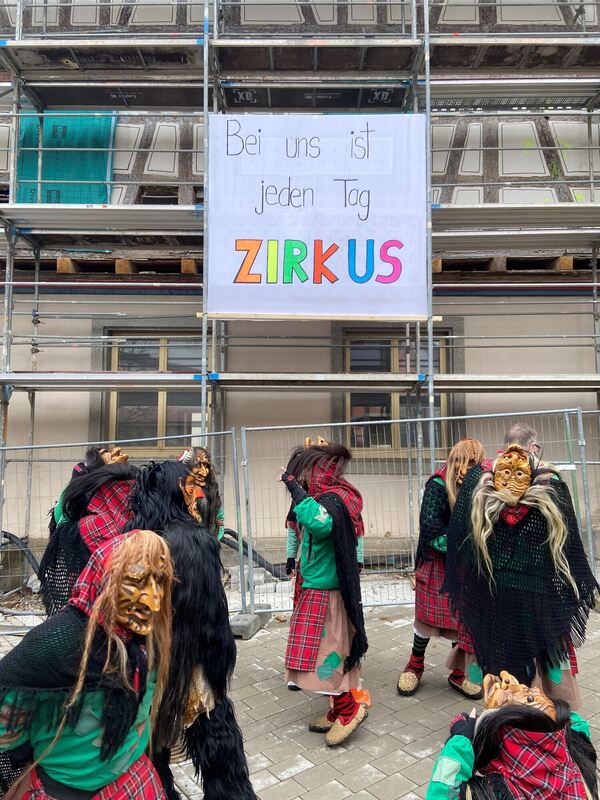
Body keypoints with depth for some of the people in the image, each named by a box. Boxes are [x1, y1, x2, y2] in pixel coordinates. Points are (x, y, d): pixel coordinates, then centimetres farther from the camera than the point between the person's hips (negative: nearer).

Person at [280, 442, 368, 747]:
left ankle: (348, 709, 13)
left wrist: (294, 487, -33)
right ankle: (339, 710, 29)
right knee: (330, 652, 17)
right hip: (320, 586, 10)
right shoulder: (333, 496, 7)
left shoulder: (331, 499, -22)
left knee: (323, 654, 0)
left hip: (324, 590, -10)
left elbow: (319, 523, -44)